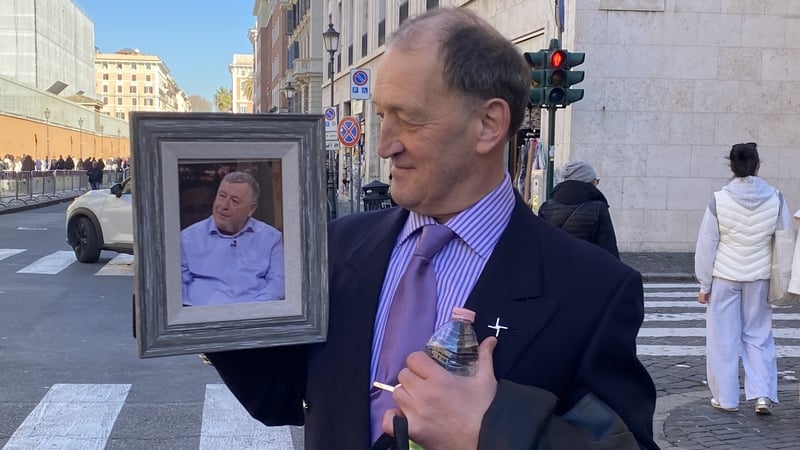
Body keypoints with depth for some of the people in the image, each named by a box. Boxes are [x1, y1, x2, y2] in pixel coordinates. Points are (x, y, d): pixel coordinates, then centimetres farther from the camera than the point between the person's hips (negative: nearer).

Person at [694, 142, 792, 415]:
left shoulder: (719, 201, -11)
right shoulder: (775, 199, -5)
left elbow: (706, 246, -7)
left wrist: (704, 285, 3)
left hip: (725, 279, -2)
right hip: (759, 279, 2)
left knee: (724, 338, 8)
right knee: (759, 336, 15)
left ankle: (725, 398, 15)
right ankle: (763, 395, 6)